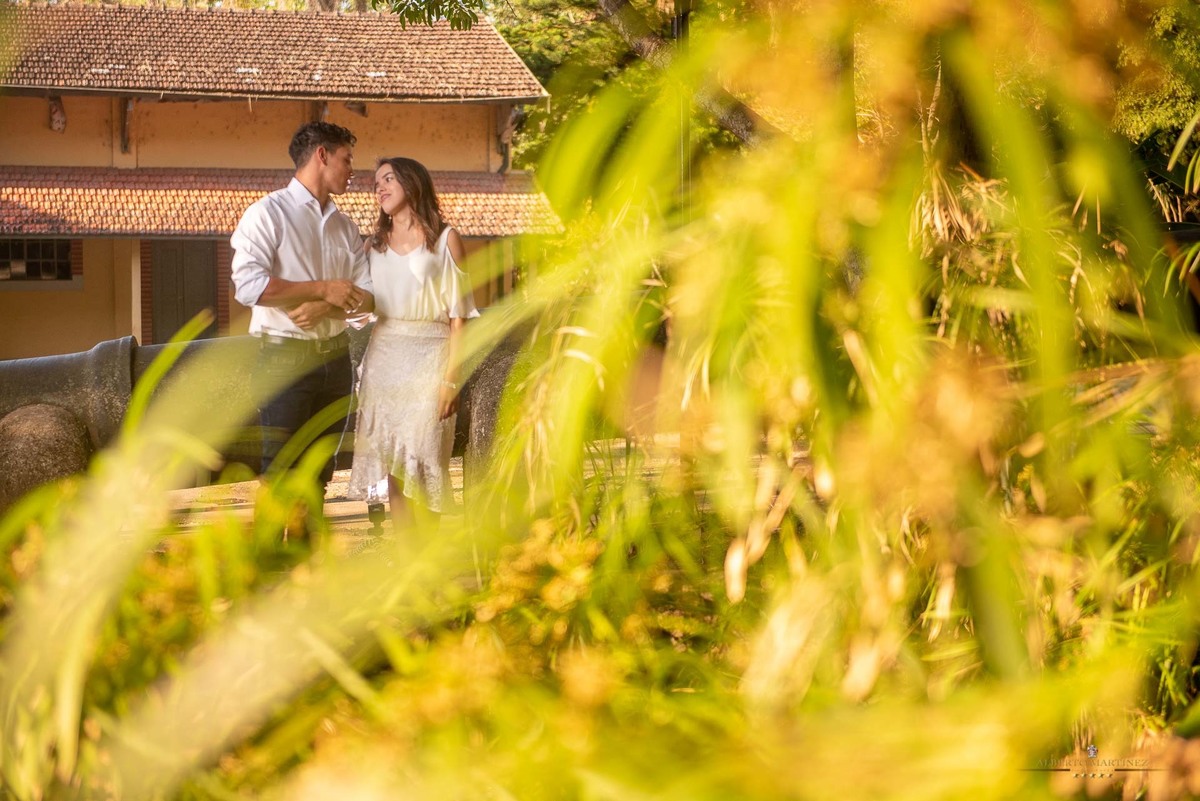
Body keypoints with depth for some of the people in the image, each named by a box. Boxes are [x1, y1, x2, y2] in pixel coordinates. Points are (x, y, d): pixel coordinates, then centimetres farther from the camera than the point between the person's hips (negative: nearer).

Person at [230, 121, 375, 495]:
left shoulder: (346, 227, 15)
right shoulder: (269, 213, -4)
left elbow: (368, 296, 8)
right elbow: (248, 285, -18)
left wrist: (324, 308, -13)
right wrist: (323, 289, -16)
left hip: (335, 359, 6)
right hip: (285, 356, -6)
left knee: (319, 471, 9)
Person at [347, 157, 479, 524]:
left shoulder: (444, 239, 2)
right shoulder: (375, 245, 15)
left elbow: (457, 317, -3)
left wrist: (451, 378, -11)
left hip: (428, 357, -4)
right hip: (383, 359, 4)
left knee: (421, 470, -7)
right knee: (393, 470, 1)